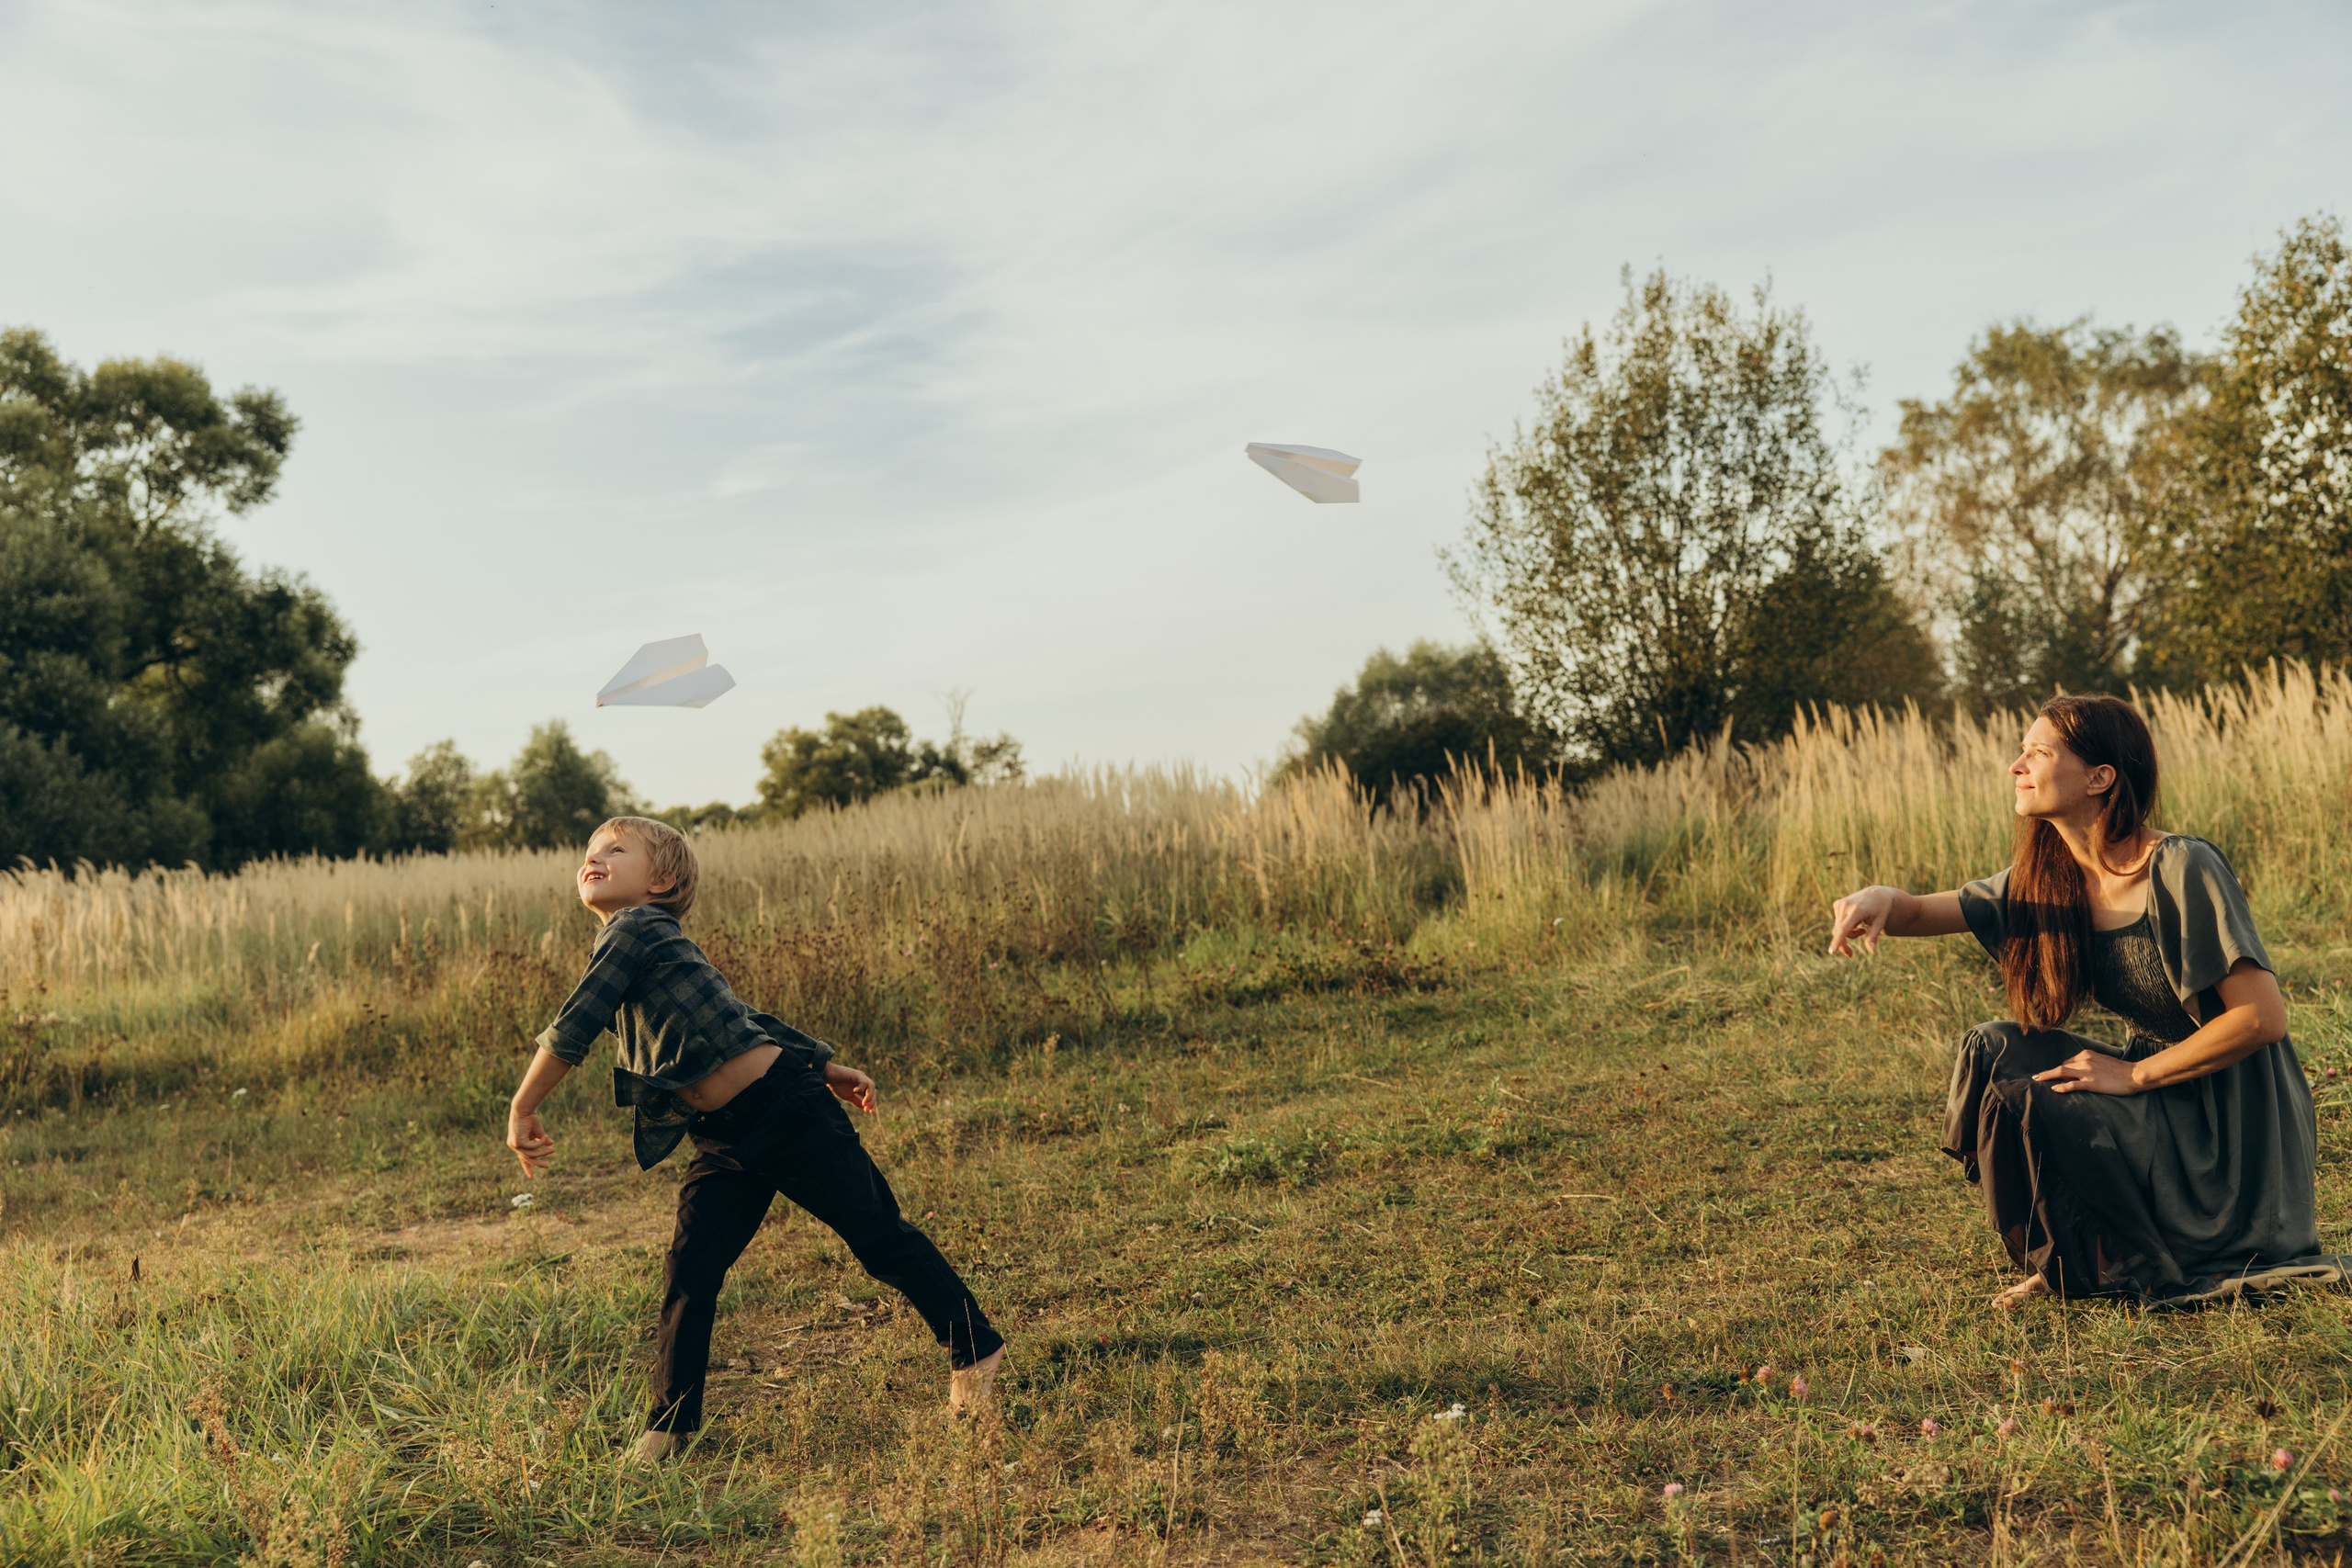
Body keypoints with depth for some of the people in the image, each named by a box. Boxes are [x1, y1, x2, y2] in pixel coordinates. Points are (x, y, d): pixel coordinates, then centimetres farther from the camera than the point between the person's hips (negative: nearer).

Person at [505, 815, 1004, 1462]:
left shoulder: (637, 927, -13)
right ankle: (669, 1425, 14)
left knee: (881, 1237, 4)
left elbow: (572, 1029, -19)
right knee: (689, 1274, 3)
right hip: (726, 1141, 9)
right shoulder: (643, 947, 16)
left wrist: (523, 1110, -6)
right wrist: (824, 1063, 25)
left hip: (786, 1106, -9)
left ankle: (975, 1349, 19)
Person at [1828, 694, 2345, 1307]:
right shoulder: (2049, 879, 0)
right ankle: (2069, 1259, 8)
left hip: (2235, 1127, -7)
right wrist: (1881, 898, -25)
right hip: (2156, 1086, 7)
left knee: (2025, 1106, -23)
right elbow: (1919, 913, -1)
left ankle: (2152, 1273, 0)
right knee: (1991, 1049, -7)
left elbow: (2263, 1017, -24)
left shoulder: (2183, 870, -22)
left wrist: (2135, 1075, -19)